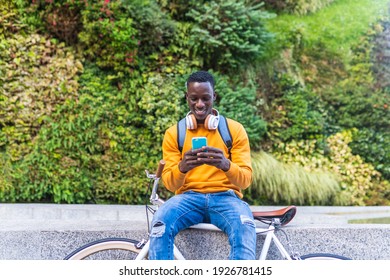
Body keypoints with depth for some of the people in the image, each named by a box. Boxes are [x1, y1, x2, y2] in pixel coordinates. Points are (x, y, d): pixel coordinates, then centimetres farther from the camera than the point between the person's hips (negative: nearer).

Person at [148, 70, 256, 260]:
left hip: (225, 197, -1)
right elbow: (169, 183, 0)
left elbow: (246, 179, -3)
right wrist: (182, 168, -24)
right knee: (160, 222, -32)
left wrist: (225, 165, -26)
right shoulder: (173, 133, 7)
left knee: (244, 226, -35)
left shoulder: (234, 129, 4)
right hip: (189, 197, 1)